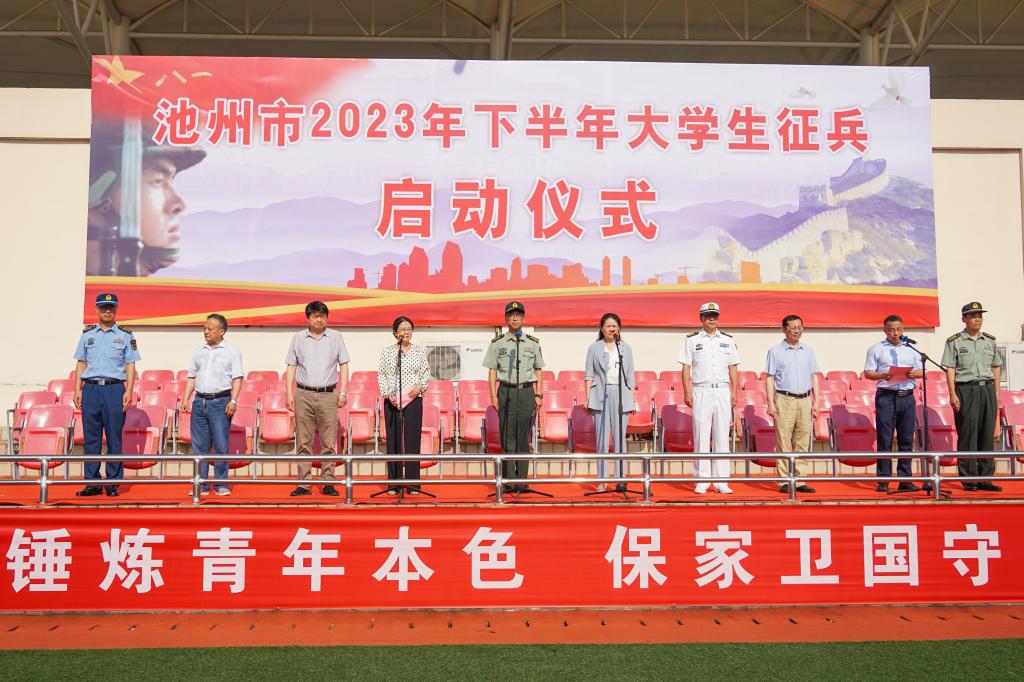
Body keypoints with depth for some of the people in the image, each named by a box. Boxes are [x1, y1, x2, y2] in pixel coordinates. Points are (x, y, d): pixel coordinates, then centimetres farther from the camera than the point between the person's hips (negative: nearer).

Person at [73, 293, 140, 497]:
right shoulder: (87, 334, 13)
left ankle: (113, 482, 4)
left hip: (114, 389, -3)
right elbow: (81, 363, 14)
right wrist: (77, 390, 5)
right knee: (91, 437, 3)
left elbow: (130, 365, 3)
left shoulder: (125, 335, 6)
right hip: (90, 388, 3)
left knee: (114, 438, -1)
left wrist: (129, 391, -6)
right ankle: (93, 482, 9)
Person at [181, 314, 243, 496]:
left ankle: (221, 484, 6)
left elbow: (237, 378, -3)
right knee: (199, 445, 6)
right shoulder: (199, 352, 15)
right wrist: (186, 399, 6)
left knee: (221, 445, -3)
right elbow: (192, 377, 17)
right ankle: (201, 485, 12)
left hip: (220, 401, -4)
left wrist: (233, 401, -13)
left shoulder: (232, 351, 2)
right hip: (199, 401, 4)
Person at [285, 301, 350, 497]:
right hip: (303, 394, 0)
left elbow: (344, 365, 7)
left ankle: (328, 482, 7)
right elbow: (291, 367, 9)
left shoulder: (336, 337, 7)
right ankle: (304, 483, 7)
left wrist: (343, 391, -2)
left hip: (328, 394, 0)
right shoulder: (298, 338, 8)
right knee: (304, 442, 2)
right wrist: (289, 393, 0)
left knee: (329, 442, 1)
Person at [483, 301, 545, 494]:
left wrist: (538, 395, 4)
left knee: (523, 438, 3)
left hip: (526, 391, 1)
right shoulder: (497, 343, 5)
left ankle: (522, 480, 7)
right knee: (507, 438, -2)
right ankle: (509, 480, 1)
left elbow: (538, 371, 12)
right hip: (506, 391, -1)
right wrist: (494, 396, -4)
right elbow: (492, 371, 4)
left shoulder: (533, 343, 10)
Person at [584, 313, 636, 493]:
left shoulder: (626, 348, 12)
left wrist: (632, 399, 7)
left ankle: (621, 479, 5)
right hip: (601, 394, -1)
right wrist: (587, 398, -1)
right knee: (602, 438, -1)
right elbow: (589, 375, 6)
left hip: (621, 394, 1)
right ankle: (602, 480, 2)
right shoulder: (594, 348, 7)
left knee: (620, 437, 1)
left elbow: (630, 376, 12)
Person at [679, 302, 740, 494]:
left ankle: (721, 480, 7)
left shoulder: (728, 340, 13)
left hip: (723, 391, 2)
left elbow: (733, 369, 13)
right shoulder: (692, 340, 5)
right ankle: (702, 480, 3)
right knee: (701, 436, -2)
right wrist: (687, 392, -6)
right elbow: (686, 368, 2)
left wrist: (734, 392, 4)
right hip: (701, 391, -2)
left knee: (722, 435, 2)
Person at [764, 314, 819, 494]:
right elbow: (769, 379, 0)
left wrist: (816, 401, 7)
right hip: (784, 400, -4)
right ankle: (784, 481, 0)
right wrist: (770, 403, -8)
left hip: (805, 400, 4)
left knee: (802, 443, 3)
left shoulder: (808, 350, 13)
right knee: (783, 443, -4)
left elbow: (814, 377, 15)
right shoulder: (775, 351, 2)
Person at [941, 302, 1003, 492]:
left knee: (987, 435, 4)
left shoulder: (990, 340, 14)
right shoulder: (954, 341, 1)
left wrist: (996, 392, 9)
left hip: (987, 389, 4)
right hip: (966, 390, -4)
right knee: (968, 435, -4)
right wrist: (953, 394, -10)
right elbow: (950, 369, -3)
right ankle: (969, 479, 2)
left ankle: (985, 478, 11)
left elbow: (996, 367, 16)